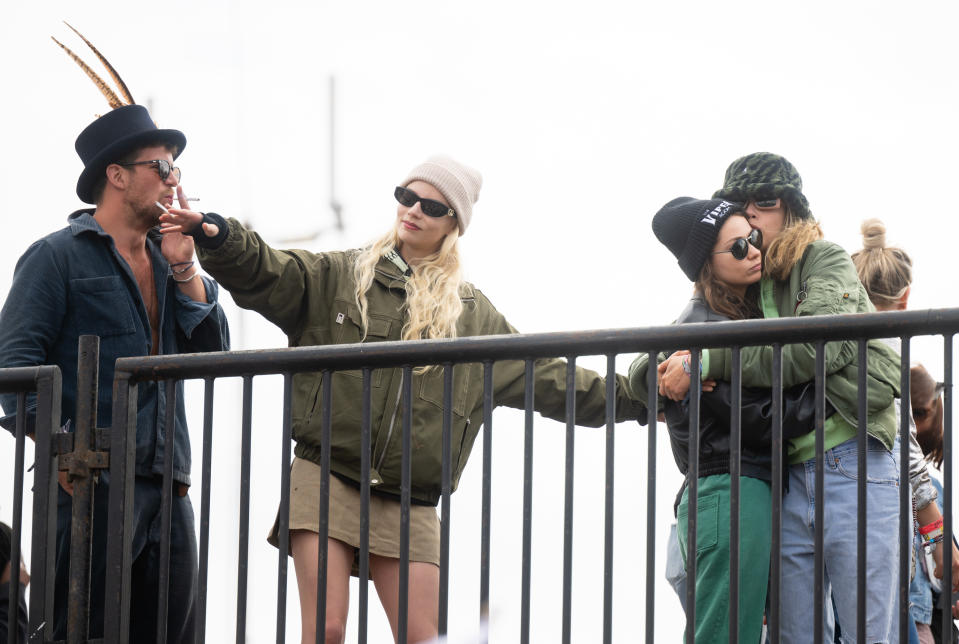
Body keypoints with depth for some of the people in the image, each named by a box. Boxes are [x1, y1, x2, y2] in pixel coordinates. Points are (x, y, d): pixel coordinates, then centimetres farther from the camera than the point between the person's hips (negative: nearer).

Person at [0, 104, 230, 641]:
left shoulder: (166, 262, 21)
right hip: (92, 489, -7)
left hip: (168, 493, 7)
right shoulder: (58, 256, 0)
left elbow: (212, 351, 12)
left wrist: (184, 269, 2)